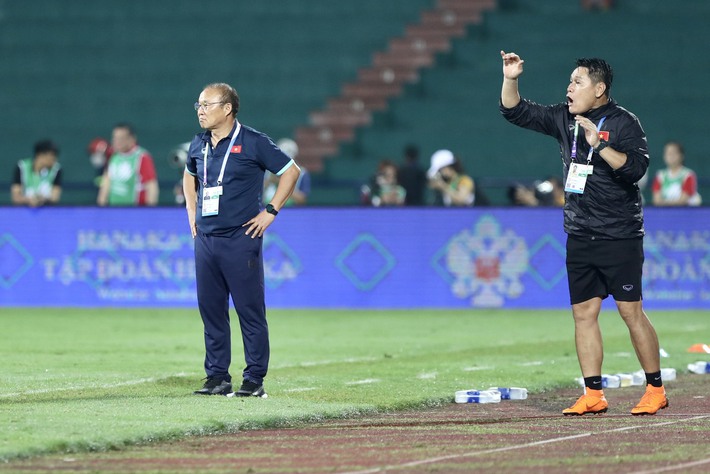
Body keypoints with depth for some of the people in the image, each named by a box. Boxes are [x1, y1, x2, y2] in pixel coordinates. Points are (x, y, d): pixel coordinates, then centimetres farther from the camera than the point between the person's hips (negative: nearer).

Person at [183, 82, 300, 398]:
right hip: (205, 239, 6)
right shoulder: (199, 145, 11)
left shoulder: (252, 143, -7)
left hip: (241, 239, -6)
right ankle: (217, 377, 15)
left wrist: (270, 212, -5)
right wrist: (192, 212, 19)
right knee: (210, 310, 8)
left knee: (250, 311, -4)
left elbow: (291, 171, -2)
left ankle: (254, 380, 0)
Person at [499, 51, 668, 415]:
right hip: (580, 236, 6)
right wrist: (510, 79, -1)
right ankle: (593, 395, 6)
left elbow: (636, 167, -20)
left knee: (630, 311, -6)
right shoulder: (564, 119, 10)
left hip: (619, 237, -6)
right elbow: (515, 112, 14)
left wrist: (599, 144, -25)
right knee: (583, 312, 3)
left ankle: (655, 390, 3)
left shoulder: (623, 123, -7)